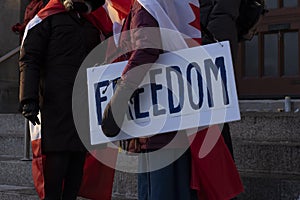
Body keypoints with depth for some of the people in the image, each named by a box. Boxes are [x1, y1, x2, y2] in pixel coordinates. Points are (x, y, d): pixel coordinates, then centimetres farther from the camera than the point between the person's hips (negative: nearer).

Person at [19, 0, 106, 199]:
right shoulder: (48, 18, 6)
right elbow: (29, 60, -2)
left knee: (79, 156, 1)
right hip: (57, 102, -6)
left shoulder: (91, 25, 25)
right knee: (58, 153, -12)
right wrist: (29, 99, -13)